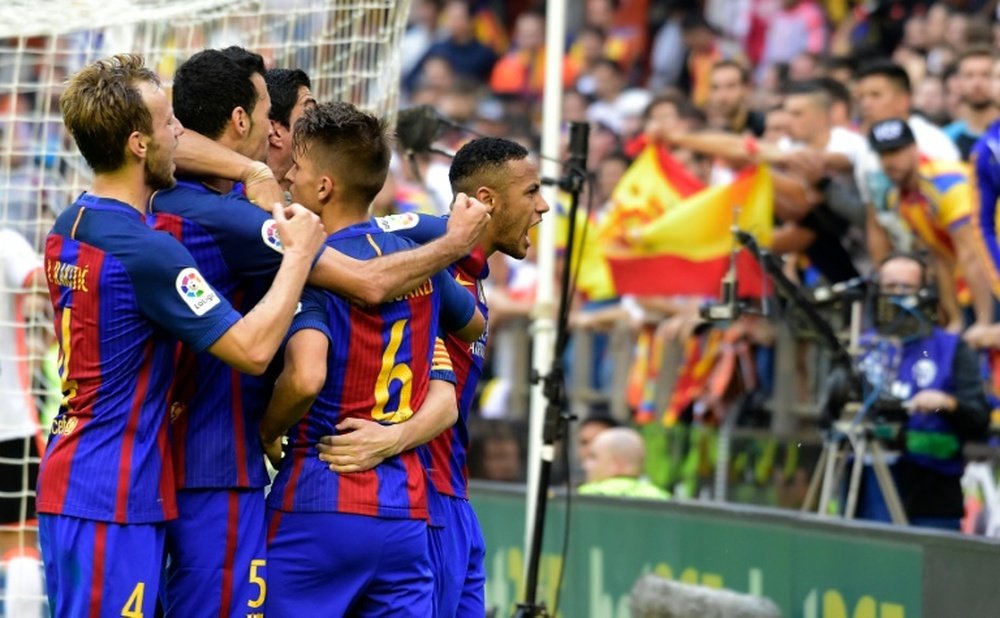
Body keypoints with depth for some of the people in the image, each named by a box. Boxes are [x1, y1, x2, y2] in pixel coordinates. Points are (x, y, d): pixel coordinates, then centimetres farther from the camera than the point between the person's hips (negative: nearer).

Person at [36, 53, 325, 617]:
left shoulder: (68, 227, 9)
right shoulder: (145, 250, -19)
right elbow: (253, 349, -20)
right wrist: (300, 254, -8)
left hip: (68, 483, 9)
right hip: (114, 499, -9)